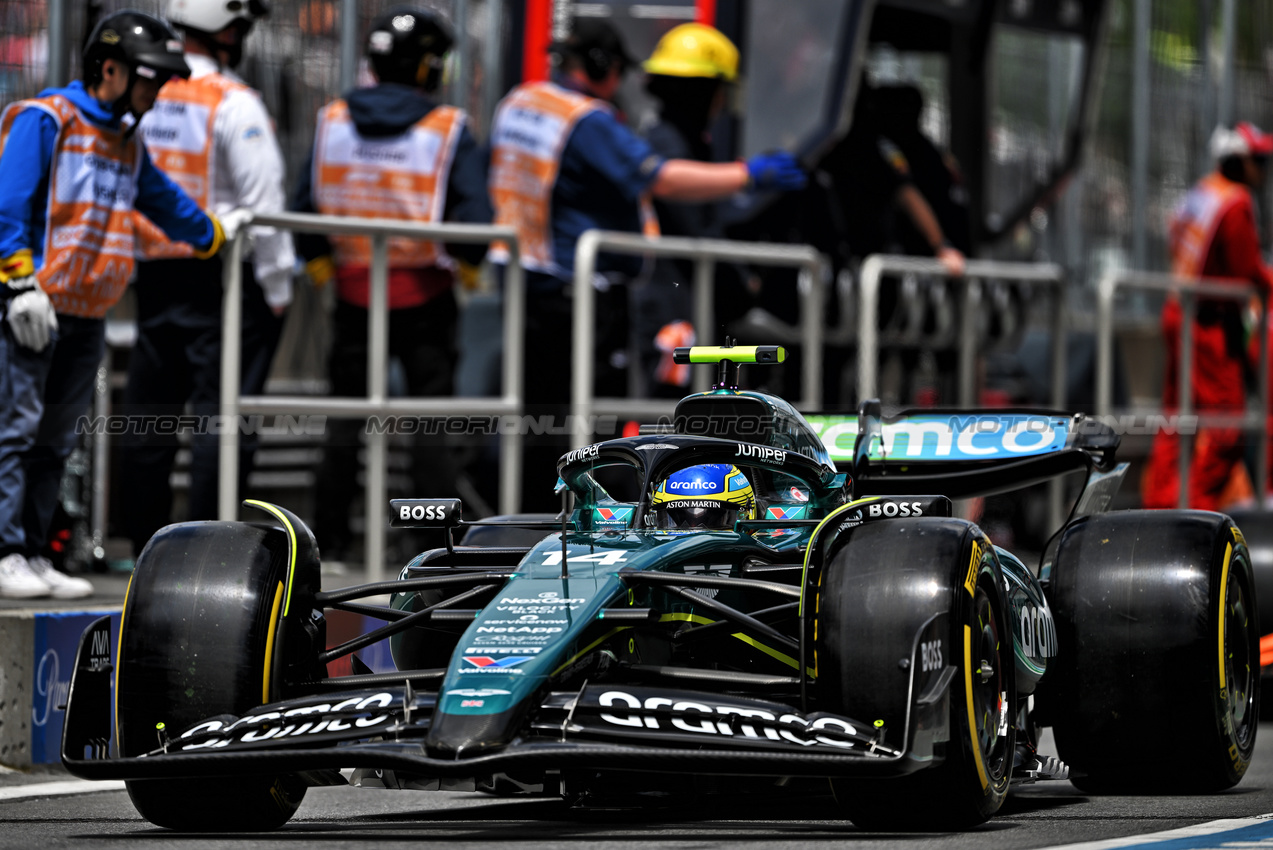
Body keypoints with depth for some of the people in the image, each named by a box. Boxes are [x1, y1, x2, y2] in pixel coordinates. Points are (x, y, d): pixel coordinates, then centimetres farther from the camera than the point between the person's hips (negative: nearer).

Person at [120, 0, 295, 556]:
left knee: (148, 412, 11)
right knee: (223, 412, -4)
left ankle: (145, 539, 17)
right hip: (223, 280, -6)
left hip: (154, 275, 6)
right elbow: (261, 201, -14)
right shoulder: (234, 104, -12)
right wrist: (277, 288, -7)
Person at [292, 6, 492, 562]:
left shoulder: (333, 121, 0)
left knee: (346, 417, 12)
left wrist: (317, 261, 16)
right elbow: (473, 211, -16)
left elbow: (306, 204, 1)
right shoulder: (447, 130, -10)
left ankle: (331, 539, 14)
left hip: (354, 289, 3)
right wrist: (469, 262, 3)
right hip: (424, 298, -3)